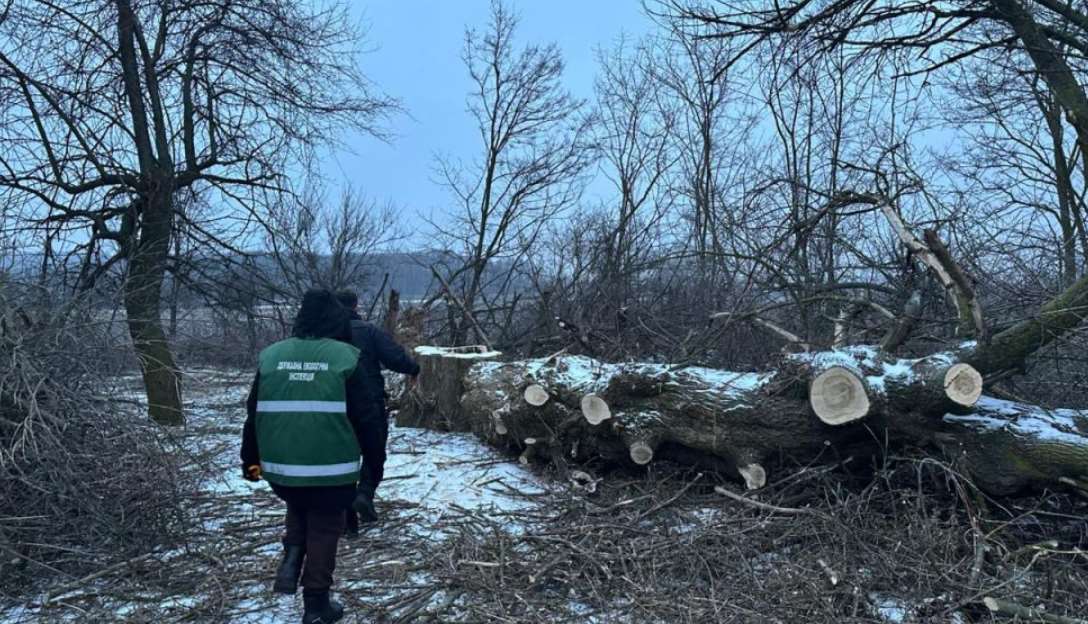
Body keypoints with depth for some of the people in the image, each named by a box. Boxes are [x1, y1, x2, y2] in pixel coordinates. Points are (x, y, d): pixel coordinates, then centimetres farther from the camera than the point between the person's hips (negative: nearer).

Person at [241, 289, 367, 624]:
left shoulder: (271, 355, 3)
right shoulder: (345, 357, -8)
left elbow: (254, 414, 8)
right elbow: (360, 417, -4)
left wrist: (251, 459, 18)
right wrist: (363, 457, 12)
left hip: (280, 465, 4)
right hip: (331, 466, -3)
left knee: (297, 509, 31)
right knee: (324, 528, 12)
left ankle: (291, 560, 12)